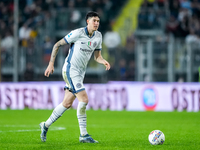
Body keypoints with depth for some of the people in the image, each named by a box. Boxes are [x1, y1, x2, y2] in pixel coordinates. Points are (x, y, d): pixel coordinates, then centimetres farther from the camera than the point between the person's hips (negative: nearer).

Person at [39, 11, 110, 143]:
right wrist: (51, 64, -10)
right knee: (84, 99, -17)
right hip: (70, 70, -8)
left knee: (67, 104, 11)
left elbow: (97, 56, 12)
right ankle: (83, 135, -11)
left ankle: (46, 125, 29)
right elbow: (57, 45, -7)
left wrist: (104, 62, -11)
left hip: (80, 73, 8)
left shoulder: (98, 36, 6)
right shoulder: (78, 33, -14)